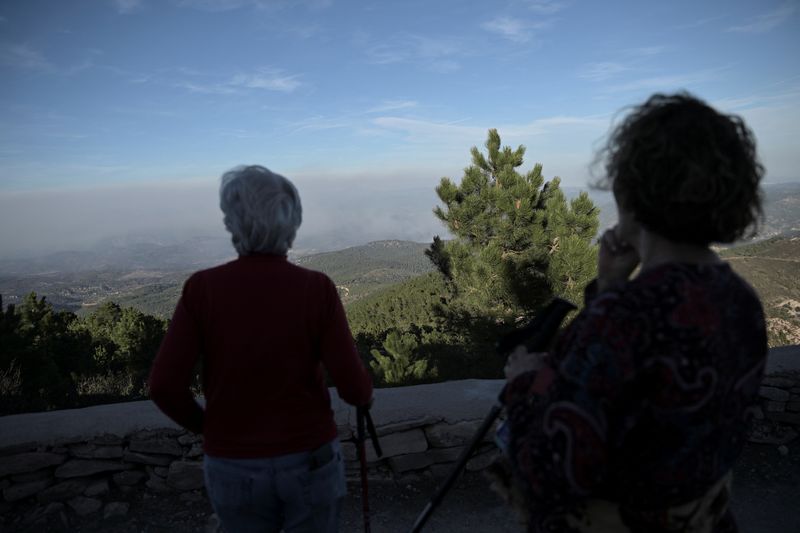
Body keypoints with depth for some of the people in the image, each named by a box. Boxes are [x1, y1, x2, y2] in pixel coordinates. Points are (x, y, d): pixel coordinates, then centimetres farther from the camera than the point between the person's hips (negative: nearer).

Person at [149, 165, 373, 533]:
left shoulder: (202, 289, -12)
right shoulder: (316, 288, -14)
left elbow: (164, 385, -14)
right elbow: (353, 386, -15)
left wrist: (202, 425, 6)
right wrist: (365, 395, 8)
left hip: (234, 468, 1)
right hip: (310, 460, -1)